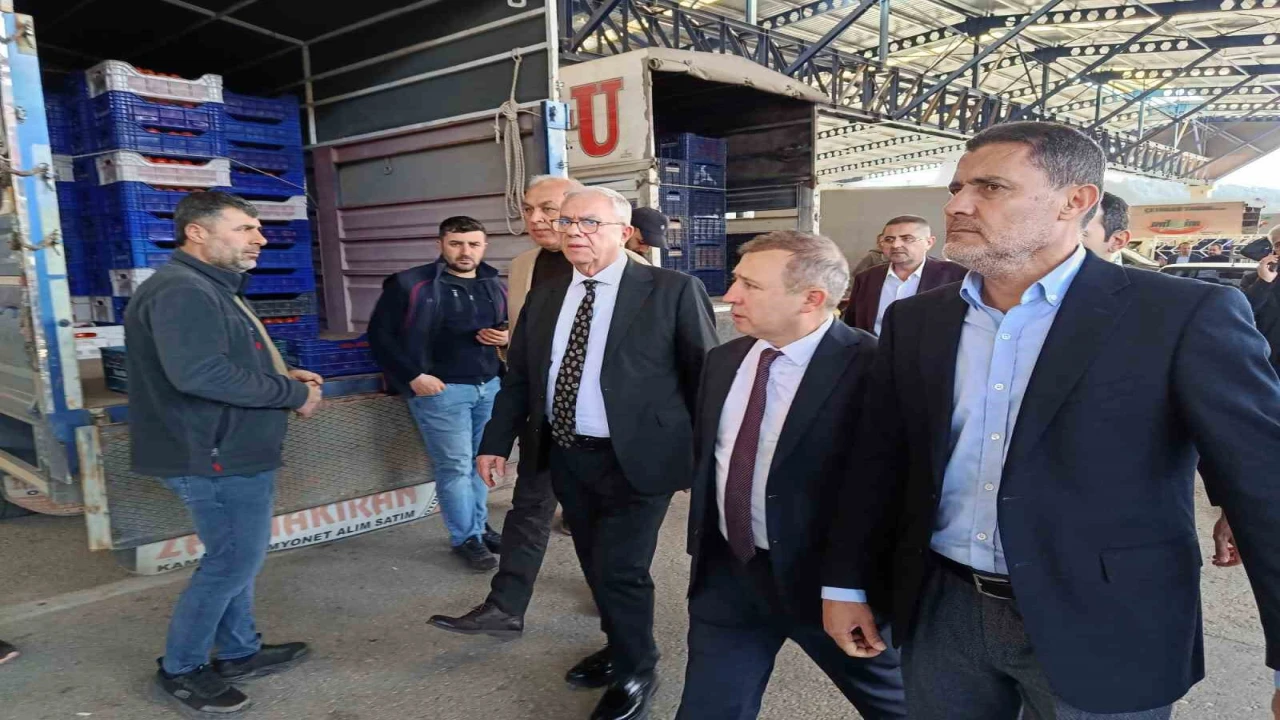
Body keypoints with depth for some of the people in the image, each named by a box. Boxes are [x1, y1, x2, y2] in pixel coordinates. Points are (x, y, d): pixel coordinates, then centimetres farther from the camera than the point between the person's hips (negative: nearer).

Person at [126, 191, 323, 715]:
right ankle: (179, 669, 18)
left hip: (230, 452, 11)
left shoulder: (211, 288, 16)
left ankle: (239, 652, 34)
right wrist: (292, 392, -24)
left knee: (234, 557, 19)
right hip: (218, 457, -11)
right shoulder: (182, 290, -20)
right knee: (233, 561, 1)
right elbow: (199, 372, -34)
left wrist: (284, 377, 5)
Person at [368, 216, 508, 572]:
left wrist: (506, 336, -2)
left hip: (490, 386, 5)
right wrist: (412, 376, -12)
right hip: (442, 389, -5)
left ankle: (480, 526, 29)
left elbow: (511, 327, 22)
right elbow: (380, 334, -7)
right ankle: (467, 538, 14)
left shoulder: (494, 287, 9)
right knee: (456, 466, -1)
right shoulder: (411, 284, -8)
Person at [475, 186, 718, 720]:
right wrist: (496, 441, 7)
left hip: (634, 460, -5)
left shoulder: (672, 290, -9)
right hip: (565, 458, 6)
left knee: (620, 570, -2)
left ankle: (635, 674, 26)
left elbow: (705, 376, -7)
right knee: (596, 566, 18)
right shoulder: (544, 298, 7)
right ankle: (620, 650, 43)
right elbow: (518, 378, 12)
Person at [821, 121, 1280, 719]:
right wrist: (846, 582, 7)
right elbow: (880, 463, 6)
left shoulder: (1184, 315, -10)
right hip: (943, 611, 4)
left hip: (1102, 630, -3)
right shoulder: (914, 321, 2)